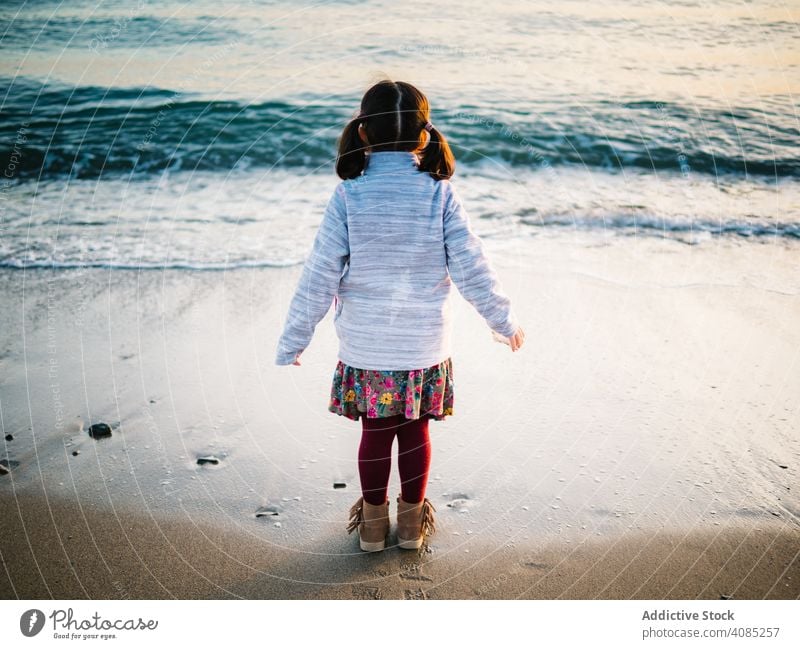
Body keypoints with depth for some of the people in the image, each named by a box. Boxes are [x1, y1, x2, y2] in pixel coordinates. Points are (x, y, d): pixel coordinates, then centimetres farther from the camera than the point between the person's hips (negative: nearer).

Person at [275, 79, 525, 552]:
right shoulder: (440, 195, -12)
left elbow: (318, 279, -11)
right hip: (426, 344, 0)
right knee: (416, 430, 18)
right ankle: (412, 520, 33)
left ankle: (373, 521, 32)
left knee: (376, 433, 16)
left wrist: (293, 340, 0)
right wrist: (505, 321, 6)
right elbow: (472, 269, -9)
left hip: (364, 346, 0)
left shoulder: (347, 198, -13)